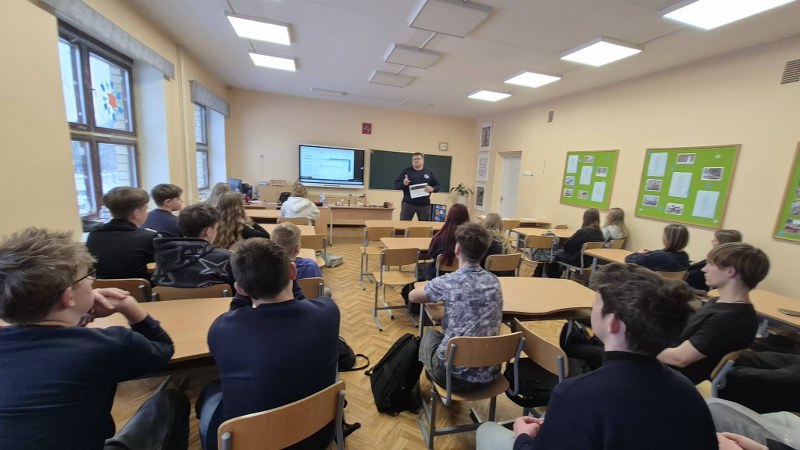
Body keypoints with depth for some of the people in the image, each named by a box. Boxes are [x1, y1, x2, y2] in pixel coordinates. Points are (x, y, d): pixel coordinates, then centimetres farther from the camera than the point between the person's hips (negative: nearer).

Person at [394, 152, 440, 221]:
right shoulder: (406, 171, 5)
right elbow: (396, 185, 4)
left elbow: (437, 186, 12)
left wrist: (432, 189, -10)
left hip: (424, 205, 2)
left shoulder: (429, 173, 10)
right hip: (408, 204, -1)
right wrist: (403, 183, -18)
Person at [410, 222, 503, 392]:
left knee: (429, 334, 25)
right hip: (489, 374, 5)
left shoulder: (448, 282, -17)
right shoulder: (494, 281, -2)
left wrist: (438, 296, 19)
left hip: (455, 374, -4)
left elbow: (412, 297, 2)